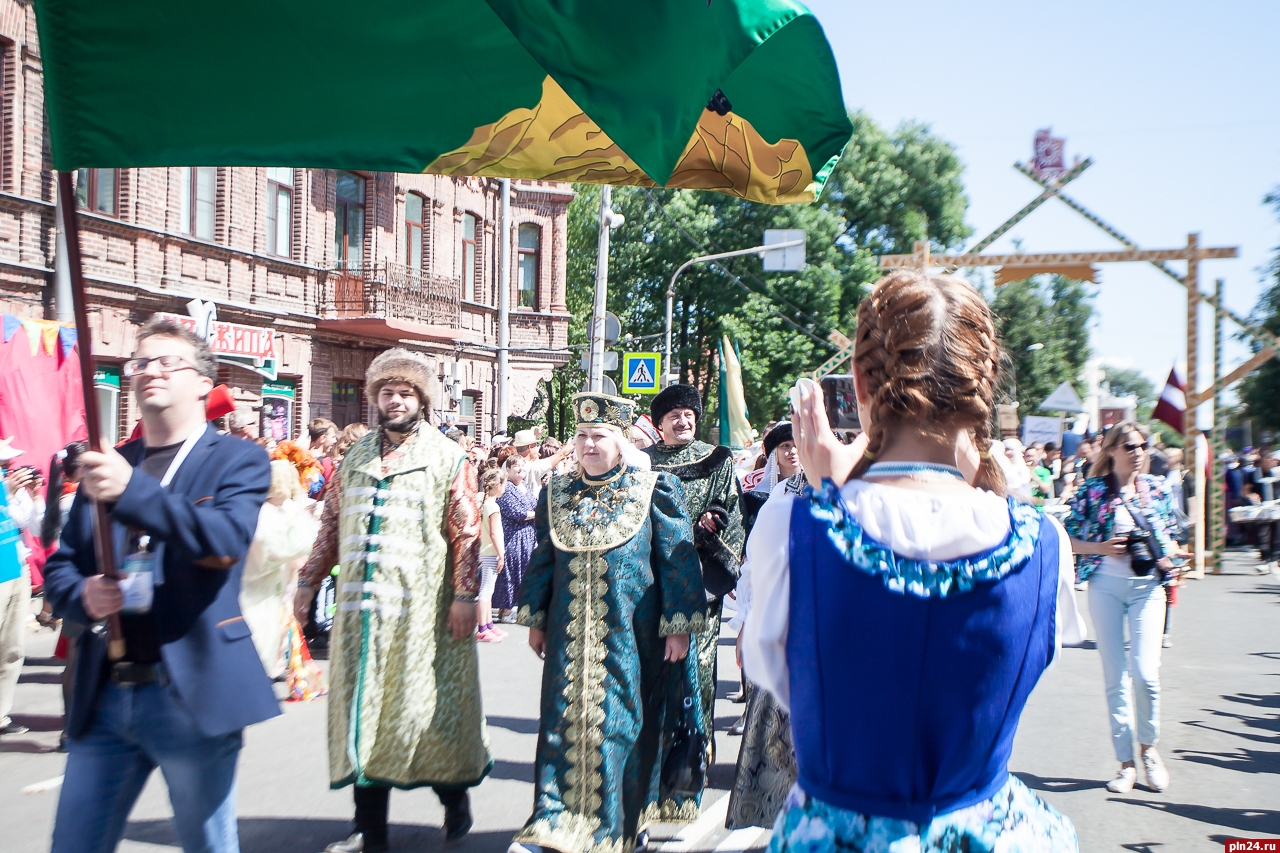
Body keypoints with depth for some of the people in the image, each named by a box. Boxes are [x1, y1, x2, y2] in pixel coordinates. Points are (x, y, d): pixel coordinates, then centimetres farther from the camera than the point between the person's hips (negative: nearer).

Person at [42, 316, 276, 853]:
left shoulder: (237, 460, 0)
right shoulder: (107, 466, 14)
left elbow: (227, 540, -18)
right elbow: (59, 567, 15)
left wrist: (133, 491, -30)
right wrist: (83, 596, -9)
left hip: (192, 694, -4)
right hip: (103, 694, 5)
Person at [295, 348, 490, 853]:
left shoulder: (448, 458, 0)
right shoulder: (356, 456, 14)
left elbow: (467, 532, -6)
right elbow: (332, 523, 17)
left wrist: (465, 594, -13)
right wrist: (309, 582, 13)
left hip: (423, 607, -4)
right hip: (362, 606, 4)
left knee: (426, 705, 3)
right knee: (363, 708, 7)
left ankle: (455, 797, 28)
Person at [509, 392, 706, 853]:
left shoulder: (654, 491, -2)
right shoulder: (557, 494, 9)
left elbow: (678, 560, -3)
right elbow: (543, 559, 15)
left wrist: (678, 626, -7)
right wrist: (535, 619, 13)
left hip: (630, 637, -3)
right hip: (571, 636, 3)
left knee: (621, 724, 2)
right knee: (564, 722, 1)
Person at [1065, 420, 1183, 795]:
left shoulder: (1156, 489, 5)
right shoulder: (1092, 490, -1)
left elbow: (1169, 537, 15)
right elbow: (1069, 539, 1)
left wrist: (1167, 555, -6)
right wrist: (1102, 547, -14)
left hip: (1147, 585, 1)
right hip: (1105, 585, 0)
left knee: (1145, 673, -11)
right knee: (1114, 676, 4)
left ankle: (1149, 746, 16)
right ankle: (1126, 762, 14)